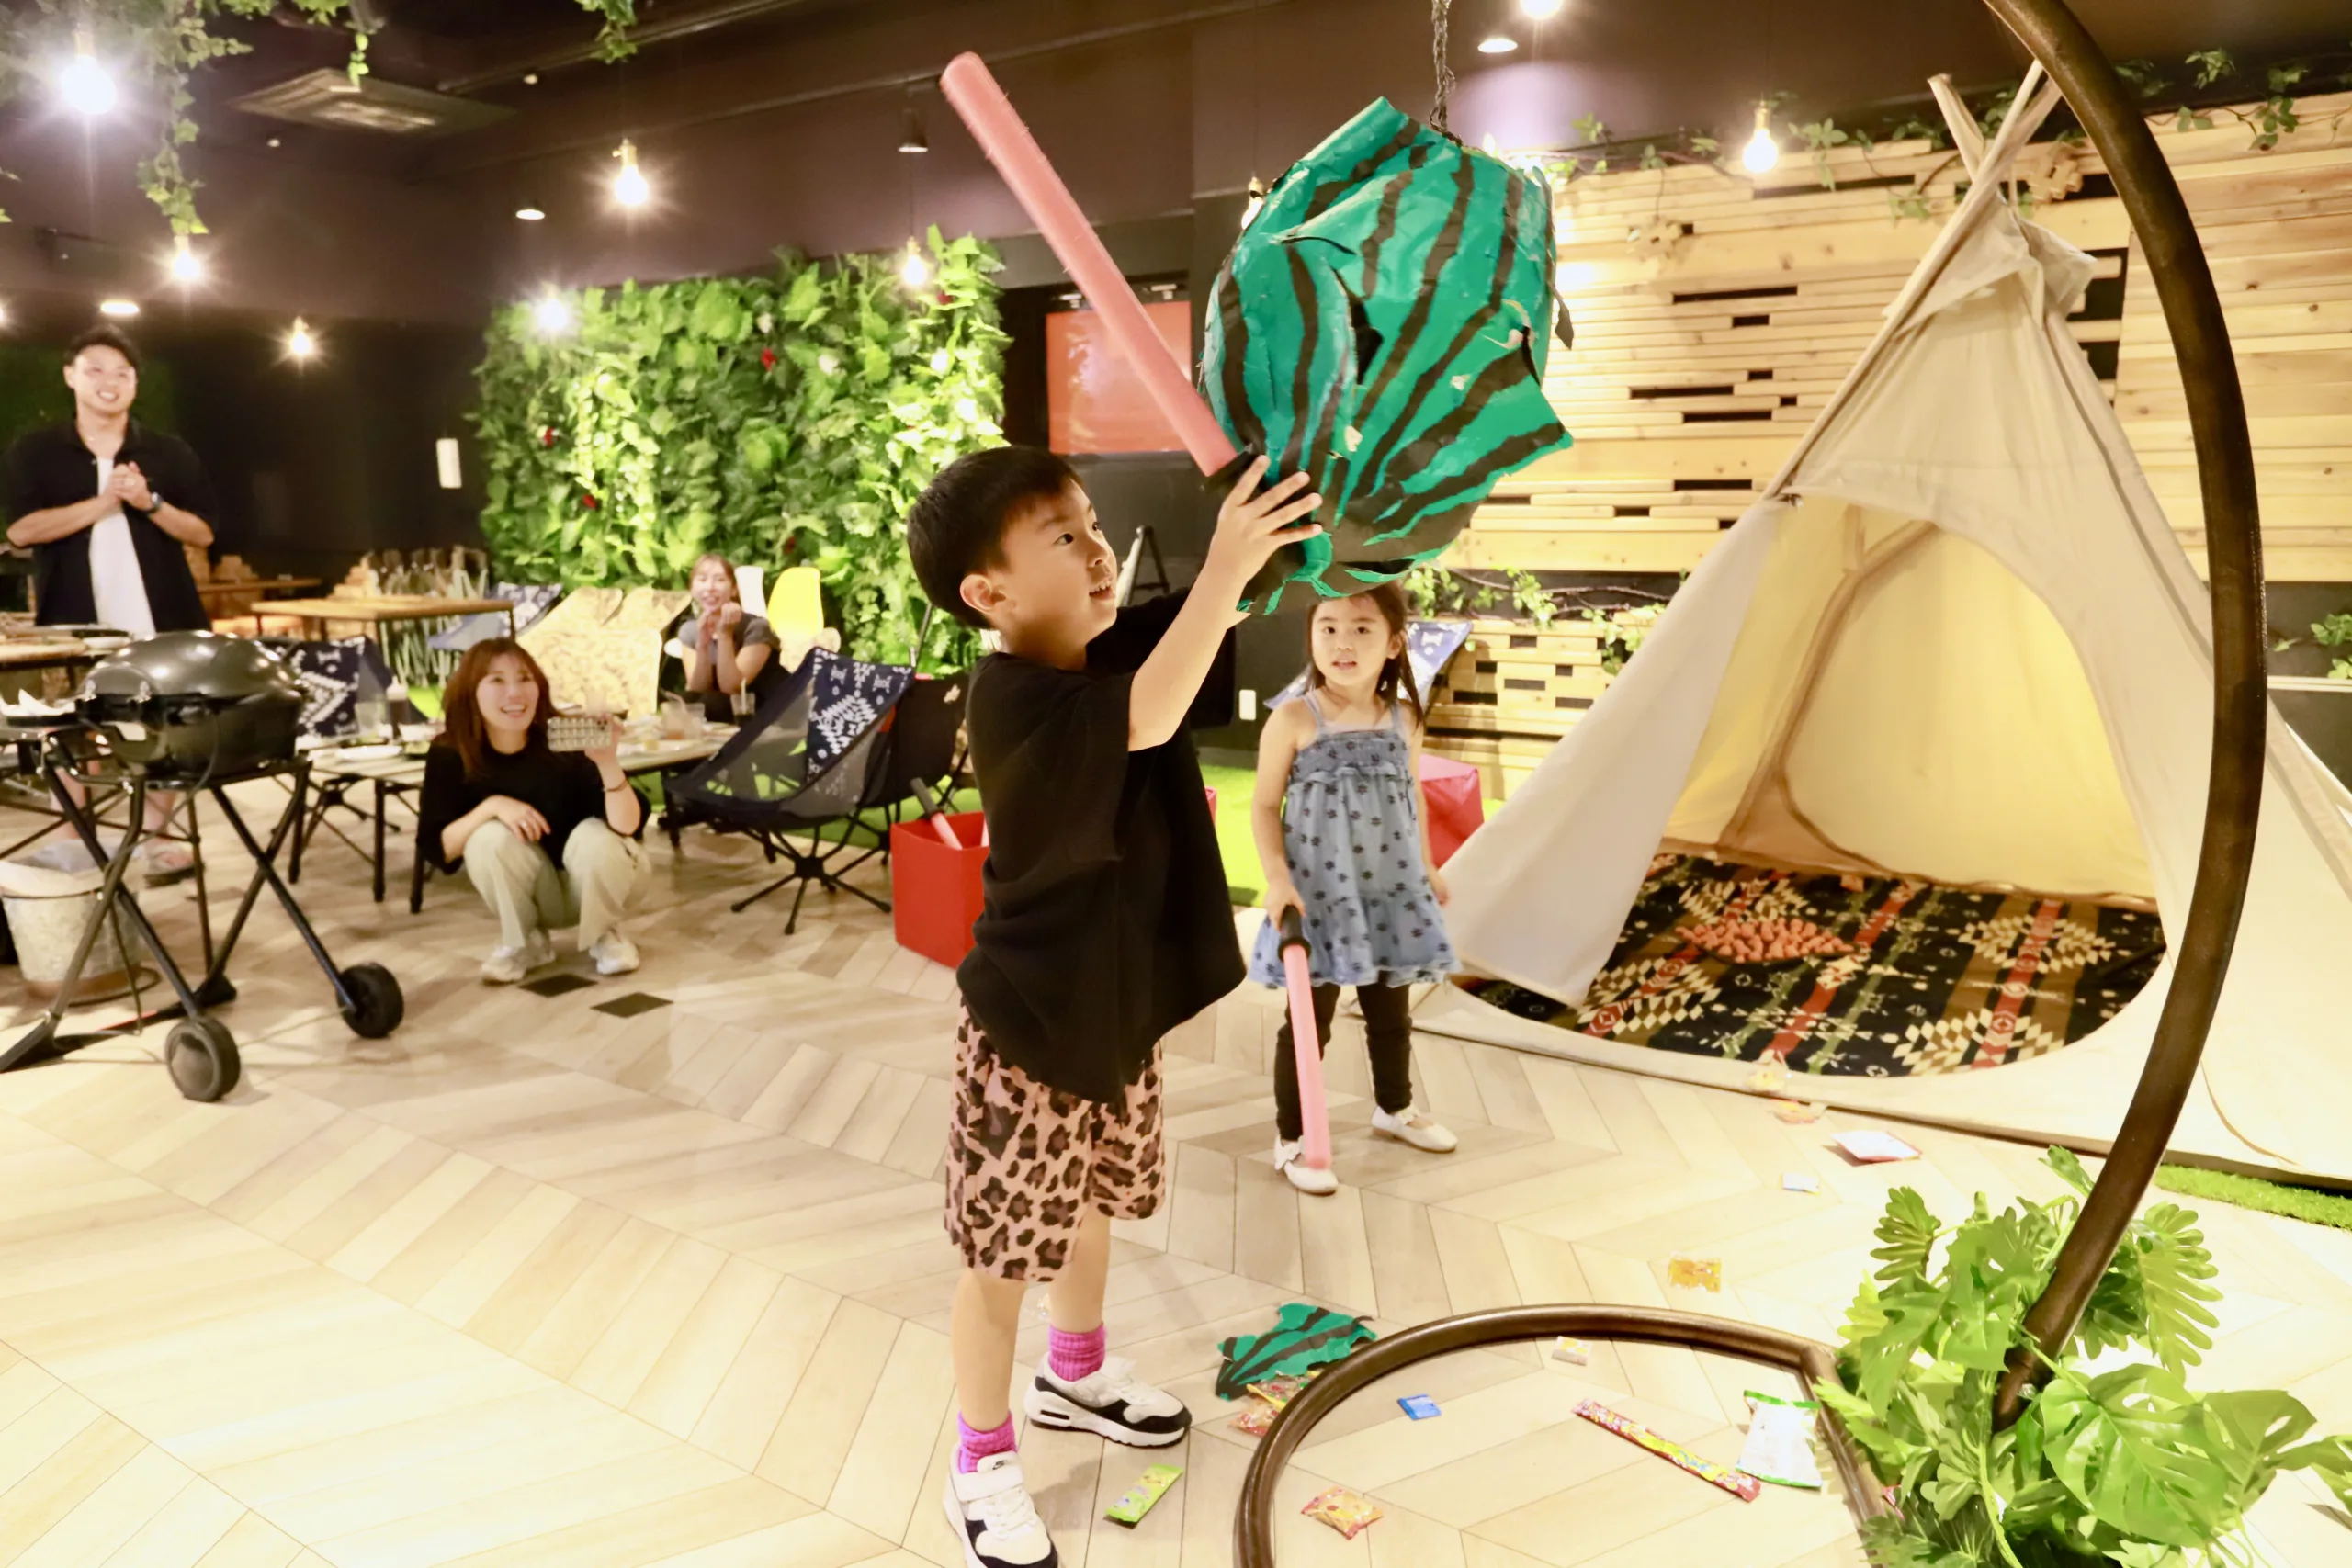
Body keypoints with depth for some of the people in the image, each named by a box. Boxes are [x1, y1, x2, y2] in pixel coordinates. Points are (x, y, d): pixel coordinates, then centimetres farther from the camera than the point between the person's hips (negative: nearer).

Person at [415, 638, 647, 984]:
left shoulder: (566, 740, -23)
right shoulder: (449, 756, -15)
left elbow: (629, 827, -31)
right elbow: (436, 848, -16)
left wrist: (609, 763, -48)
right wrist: (492, 805, -31)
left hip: (591, 882, -1)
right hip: (524, 893, 1)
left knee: (595, 838, -32)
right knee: (490, 837, -27)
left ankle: (604, 934, -1)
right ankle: (522, 942, -1)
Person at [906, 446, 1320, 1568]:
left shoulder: (1112, 647, -4)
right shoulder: (1010, 700, -27)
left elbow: (1233, 597, -4)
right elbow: (1150, 719, -43)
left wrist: (1279, 523, -21)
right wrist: (1226, 565, -44)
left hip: (1118, 1005, 8)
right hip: (1029, 1029, -8)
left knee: (1094, 1203, 26)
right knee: (1003, 1250, 8)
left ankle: (1075, 1375, 51)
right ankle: (983, 1464, 30)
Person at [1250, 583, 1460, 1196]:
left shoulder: (1404, 718, 2)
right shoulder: (1293, 720, -12)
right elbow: (1265, 806, -8)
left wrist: (1427, 867, 19)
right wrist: (1278, 879, -17)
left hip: (1391, 888, 5)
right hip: (1320, 891, -5)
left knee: (1391, 1010, 20)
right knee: (1311, 1017, 2)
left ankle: (1395, 1108, 43)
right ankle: (1290, 1139, 17)